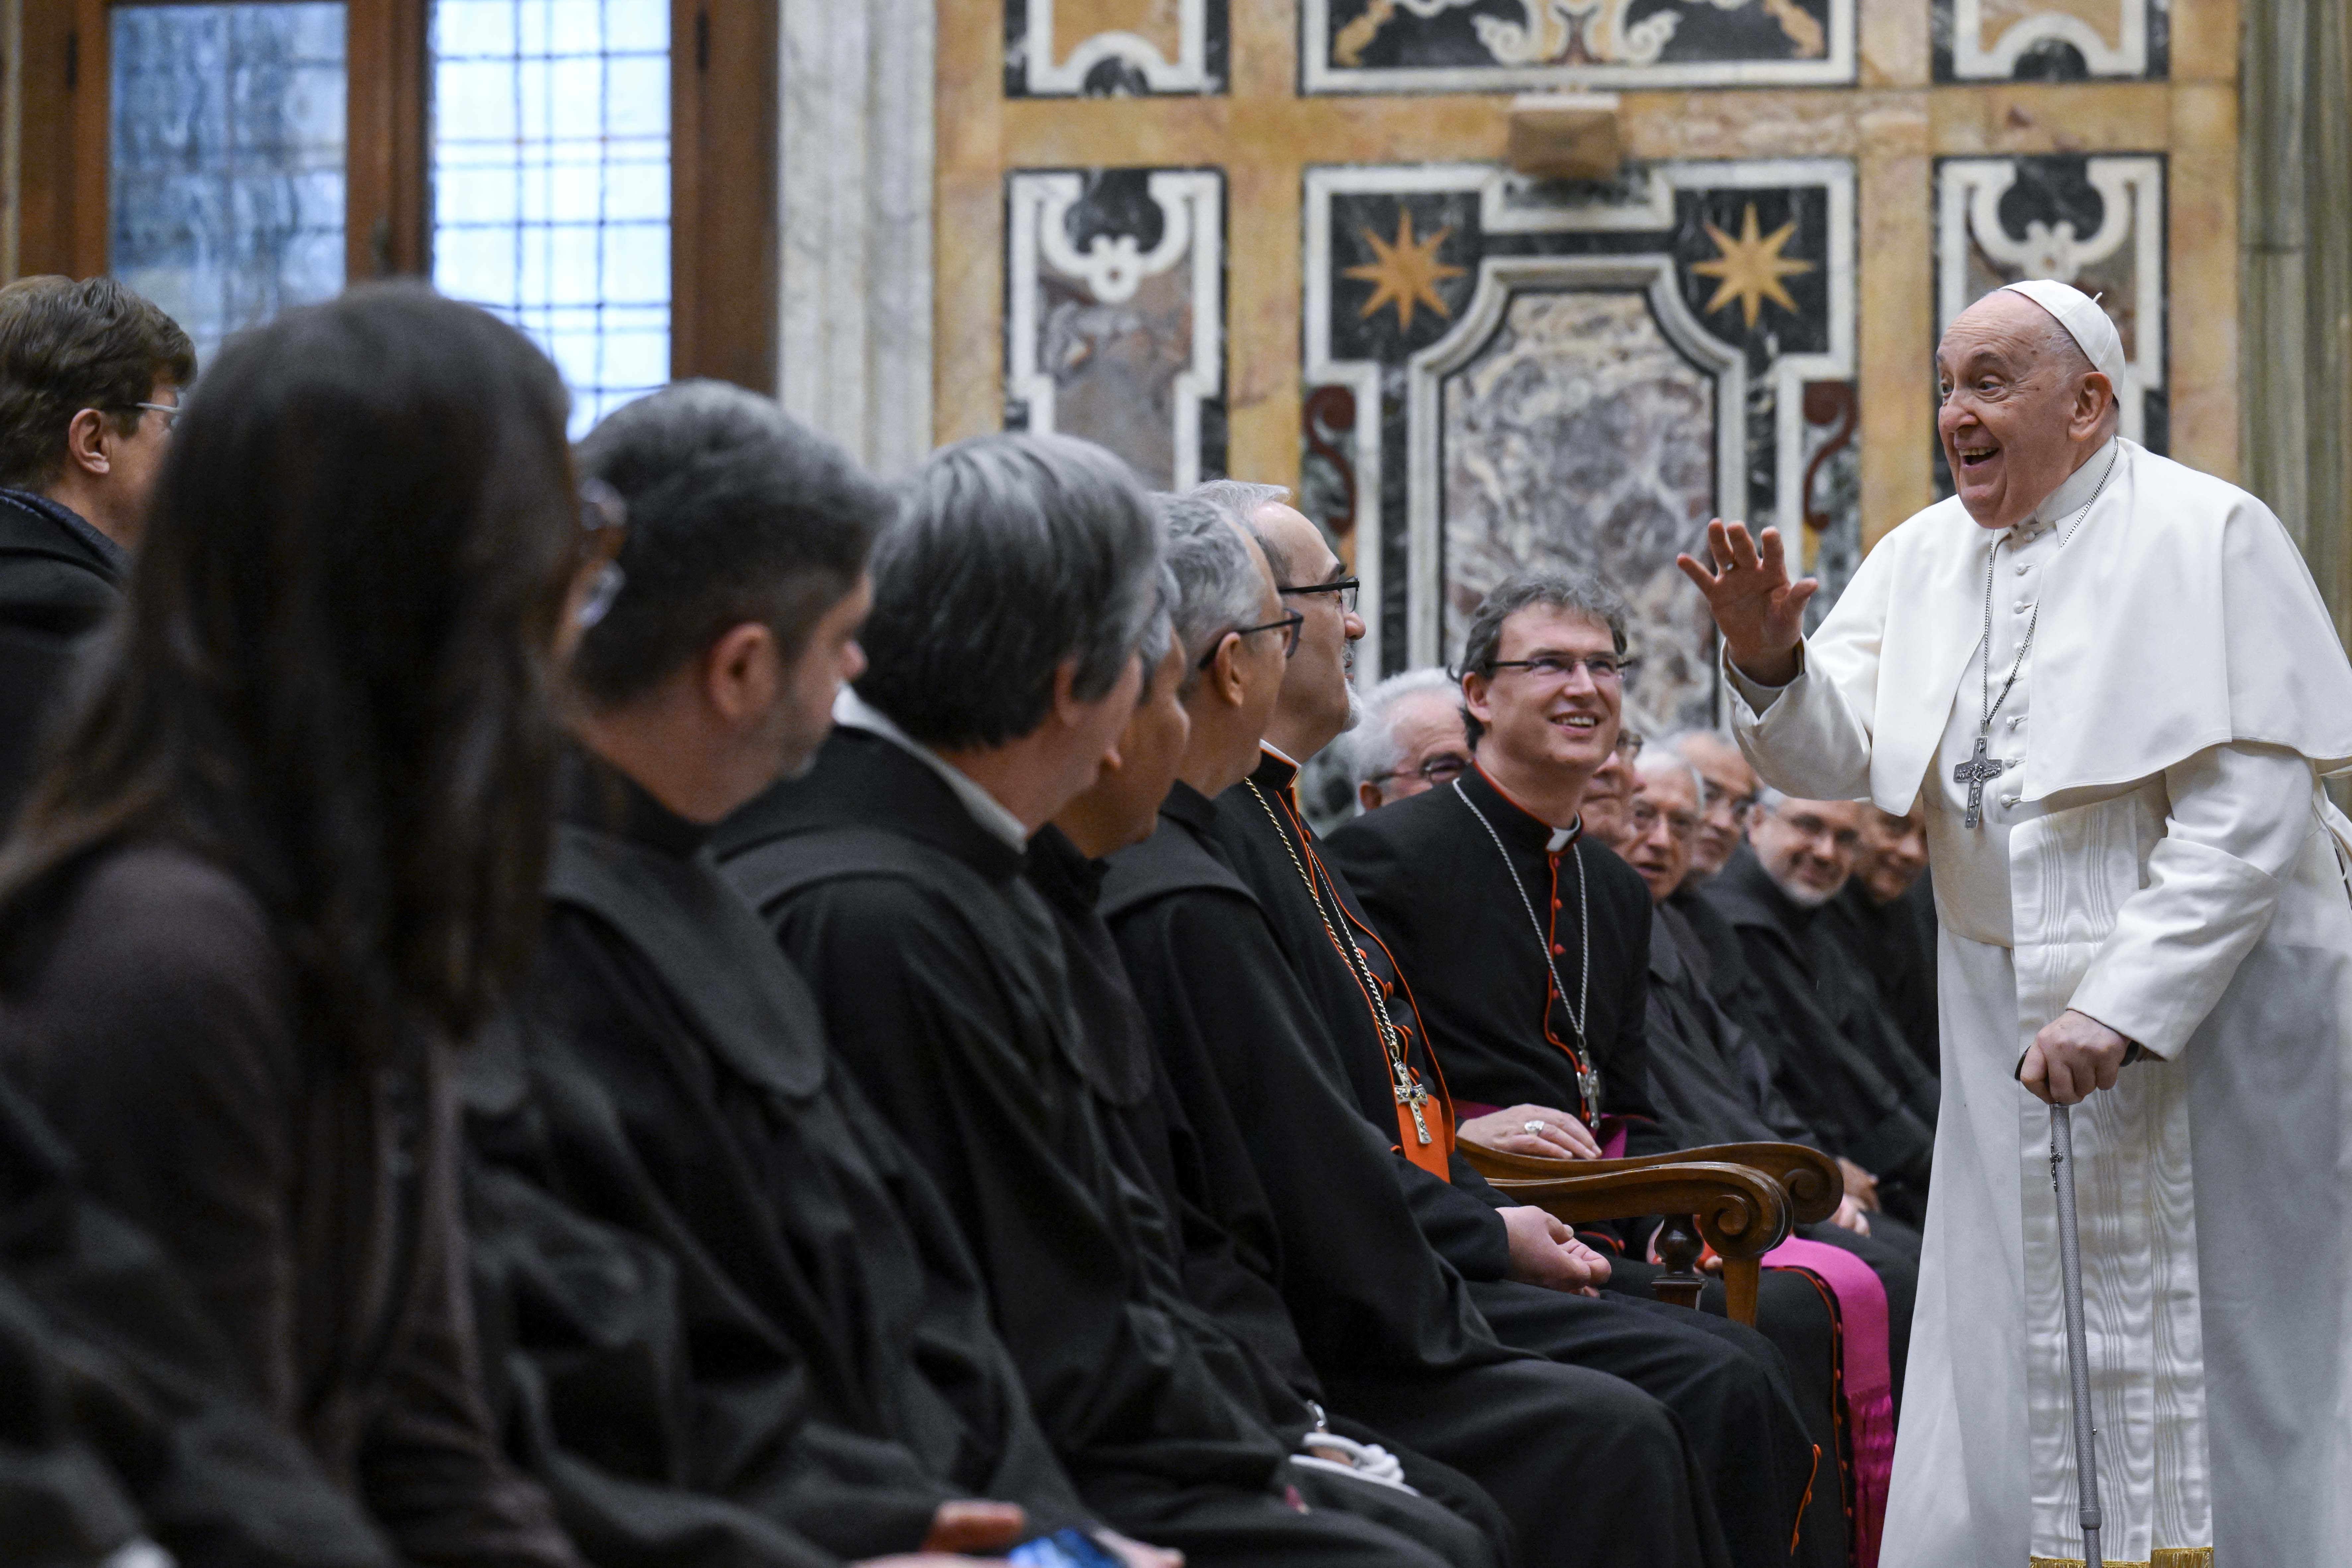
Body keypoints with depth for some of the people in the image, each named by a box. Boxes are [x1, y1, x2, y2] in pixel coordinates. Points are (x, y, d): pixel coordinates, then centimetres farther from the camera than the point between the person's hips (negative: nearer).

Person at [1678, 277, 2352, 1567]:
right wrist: (1768, 657, -18)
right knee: (2014, 1376, 4)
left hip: (2203, 1001, -6)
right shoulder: (1926, 559, 8)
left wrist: (2121, 1008, -24)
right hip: (2012, 1012, 6)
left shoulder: (2205, 539, -10)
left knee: (2208, 1371, -2)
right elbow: (1833, 757, 2)